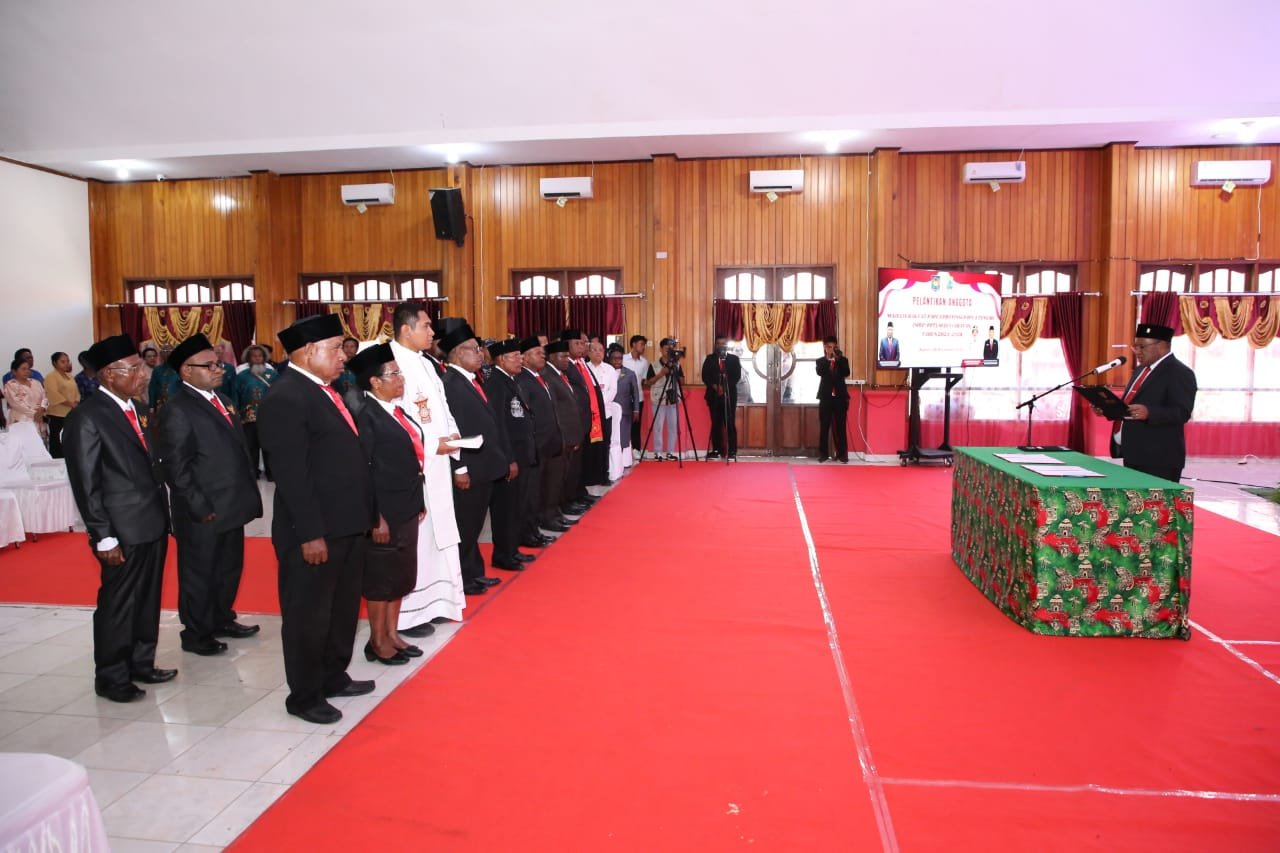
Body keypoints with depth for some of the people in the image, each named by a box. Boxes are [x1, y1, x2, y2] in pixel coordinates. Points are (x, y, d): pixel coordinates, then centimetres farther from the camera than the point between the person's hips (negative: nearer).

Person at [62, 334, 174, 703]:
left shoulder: (133, 409, 10)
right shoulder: (86, 417, -14)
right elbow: (86, 485, -14)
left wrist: (163, 514, 12)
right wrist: (104, 538, -15)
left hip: (153, 523, 8)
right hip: (124, 531, -7)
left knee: (147, 600, 18)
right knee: (118, 605, 6)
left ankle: (141, 663, 33)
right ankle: (111, 678, 22)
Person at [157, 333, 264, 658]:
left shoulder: (221, 400, 11)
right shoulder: (178, 411, -15)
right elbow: (176, 468, -18)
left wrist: (248, 491, 12)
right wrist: (201, 508, -18)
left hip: (231, 506, 8)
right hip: (204, 514, -8)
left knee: (229, 568, 21)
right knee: (199, 574, 8)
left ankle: (222, 619, 39)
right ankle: (196, 634, 24)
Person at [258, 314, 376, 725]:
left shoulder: (325, 391, 12)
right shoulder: (285, 398, -17)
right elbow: (292, 474, -22)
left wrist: (367, 514, 14)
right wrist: (310, 534, -22)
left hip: (349, 525, 9)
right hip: (315, 532, -9)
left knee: (343, 608, 20)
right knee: (309, 614, 6)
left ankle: (334, 676, 37)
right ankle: (304, 696, 22)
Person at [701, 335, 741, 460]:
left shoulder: (734, 359, 8)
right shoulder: (709, 359, 11)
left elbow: (737, 376, 0)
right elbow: (705, 376, 3)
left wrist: (725, 386, -13)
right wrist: (714, 386, -12)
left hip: (729, 395, -1)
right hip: (714, 395, 1)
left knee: (730, 423, -5)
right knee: (716, 423, 2)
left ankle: (732, 451, -4)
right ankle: (716, 450, 7)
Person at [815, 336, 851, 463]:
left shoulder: (843, 360, 8)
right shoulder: (820, 361, 7)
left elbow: (846, 373, -9)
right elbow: (819, 372, -13)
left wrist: (839, 359, -16)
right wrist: (828, 359, -15)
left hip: (840, 397, 0)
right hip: (826, 397, 0)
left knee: (840, 427, 1)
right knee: (824, 427, 1)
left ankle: (842, 454, 6)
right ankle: (823, 454, 6)